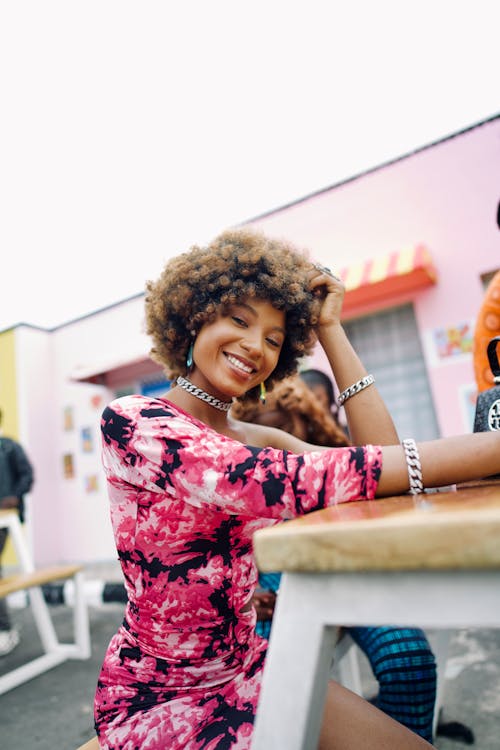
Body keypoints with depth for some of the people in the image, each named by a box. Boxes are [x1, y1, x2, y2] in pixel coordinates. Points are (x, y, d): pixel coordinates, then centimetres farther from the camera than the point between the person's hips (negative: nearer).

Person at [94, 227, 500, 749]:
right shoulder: (130, 423, -20)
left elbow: (383, 460, -12)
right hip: (157, 699, -5)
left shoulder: (257, 441, 2)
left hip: (246, 665, 6)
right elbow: (294, 483, -33)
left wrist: (330, 330, -8)